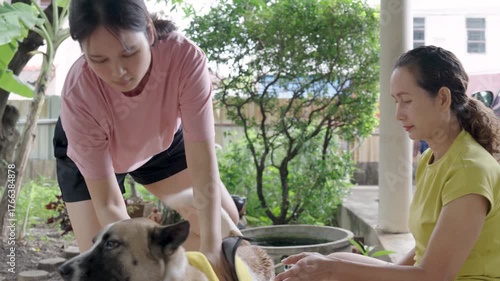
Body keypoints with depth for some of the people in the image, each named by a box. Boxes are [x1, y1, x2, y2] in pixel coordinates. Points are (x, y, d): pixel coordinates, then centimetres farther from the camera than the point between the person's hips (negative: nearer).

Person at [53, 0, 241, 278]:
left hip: (162, 140, 3)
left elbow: (204, 165, -39)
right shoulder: (79, 95, -40)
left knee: (225, 220, -3)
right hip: (85, 152, -2)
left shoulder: (185, 56, -39)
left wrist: (211, 249, -46)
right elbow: (108, 204, -34)